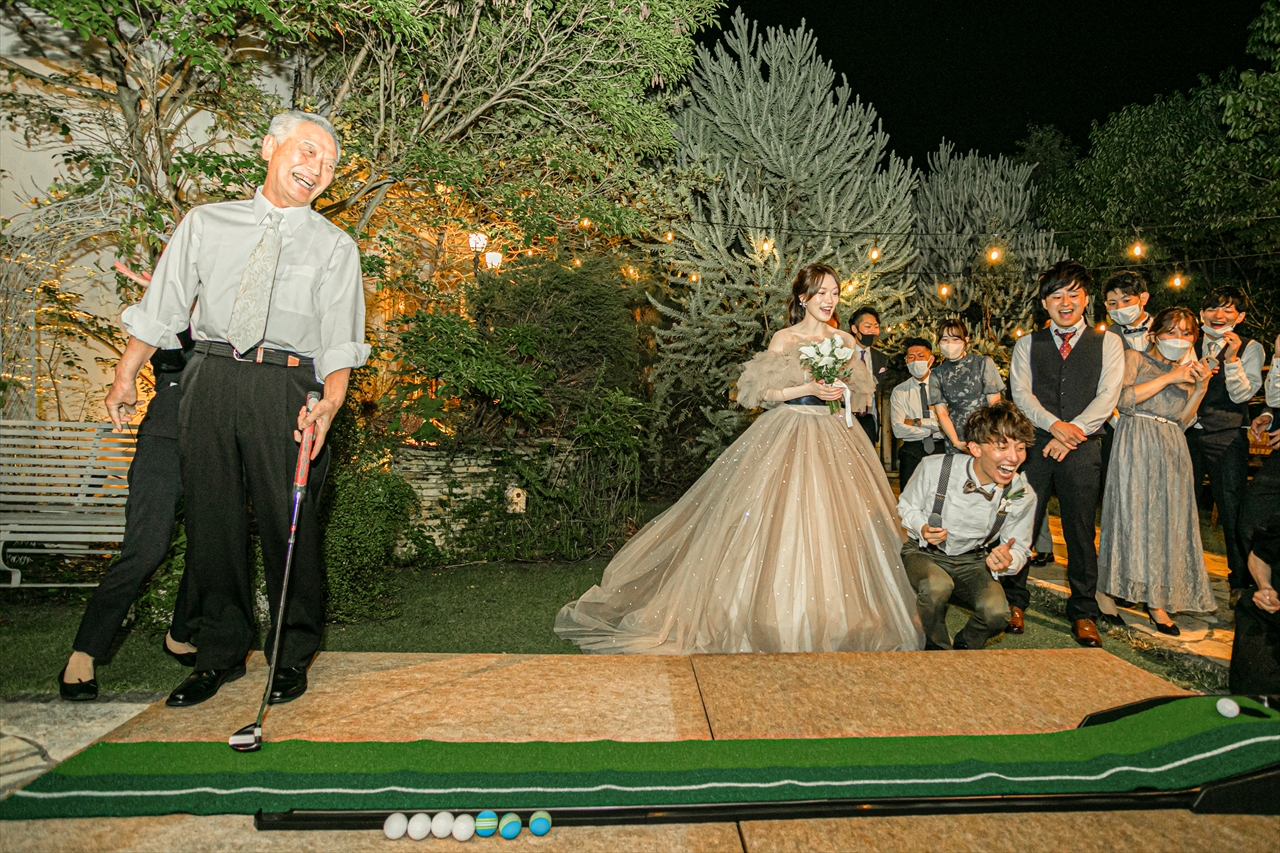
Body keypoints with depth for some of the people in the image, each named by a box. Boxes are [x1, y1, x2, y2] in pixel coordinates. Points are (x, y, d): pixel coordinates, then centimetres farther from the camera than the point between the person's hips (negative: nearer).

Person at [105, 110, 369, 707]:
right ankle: (221, 654, 22)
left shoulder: (335, 247, 8)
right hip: (210, 376, 2)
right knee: (212, 519, 6)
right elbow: (161, 307, 17)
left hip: (286, 388, -2)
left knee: (289, 522, -1)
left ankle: (292, 657, 16)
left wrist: (329, 405, -18)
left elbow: (340, 344, -2)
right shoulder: (206, 224, 15)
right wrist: (126, 374, 14)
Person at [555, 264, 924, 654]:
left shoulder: (846, 340, 11)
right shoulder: (784, 339, -1)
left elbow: (861, 392, 17)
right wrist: (809, 389, -15)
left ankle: (830, 620, 15)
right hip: (788, 437, -4)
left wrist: (842, 393, -3)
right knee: (778, 523, -7)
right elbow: (764, 393, -6)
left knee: (833, 527, 3)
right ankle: (774, 615, 6)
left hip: (836, 439, 4)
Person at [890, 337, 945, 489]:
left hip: (941, 448, 0)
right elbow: (899, 430, -7)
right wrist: (932, 429, -8)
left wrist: (917, 422, -10)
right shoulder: (899, 392, 4)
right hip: (912, 450, 0)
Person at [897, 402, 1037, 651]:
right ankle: (939, 649, -4)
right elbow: (906, 506, 0)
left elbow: (1019, 549, 2)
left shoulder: (1023, 496, -14)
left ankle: (963, 648, 10)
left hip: (973, 562, 2)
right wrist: (922, 528, -23)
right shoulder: (934, 468, -20)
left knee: (997, 613, -28)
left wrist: (1008, 561, -23)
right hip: (925, 554, -2)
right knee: (937, 586, -37)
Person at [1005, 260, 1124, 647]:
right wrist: (1054, 425, -15)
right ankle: (1013, 601, 15)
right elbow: (1020, 391, 0)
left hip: (1082, 447, 0)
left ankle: (1083, 613, 15)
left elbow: (1107, 396, 0)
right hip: (1035, 443, 1)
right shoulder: (1028, 343, 12)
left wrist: (1073, 432, -12)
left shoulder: (1107, 343, 10)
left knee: (1081, 531, 3)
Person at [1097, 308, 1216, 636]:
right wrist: (1169, 378, -11)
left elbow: (1183, 421, 14)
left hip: (1172, 450, 6)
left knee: (1167, 520, 3)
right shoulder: (1135, 357, 3)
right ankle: (1105, 590, 1)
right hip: (1136, 447, -6)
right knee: (1129, 514, -8)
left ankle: (1157, 599, 11)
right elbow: (1123, 399, -13)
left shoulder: (1186, 370, 20)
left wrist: (1201, 387, 2)